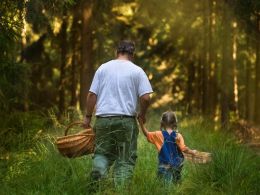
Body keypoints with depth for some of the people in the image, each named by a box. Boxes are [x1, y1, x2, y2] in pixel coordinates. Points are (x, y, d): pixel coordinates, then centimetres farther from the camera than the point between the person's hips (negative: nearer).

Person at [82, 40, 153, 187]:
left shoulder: (103, 68, 8)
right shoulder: (137, 71, 1)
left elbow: (92, 94, 5)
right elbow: (146, 97, -7)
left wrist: (88, 117, 12)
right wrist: (142, 114, 11)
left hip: (103, 119, 2)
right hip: (126, 120, -2)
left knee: (102, 153, 11)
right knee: (126, 158, 6)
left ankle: (98, 176, -15)